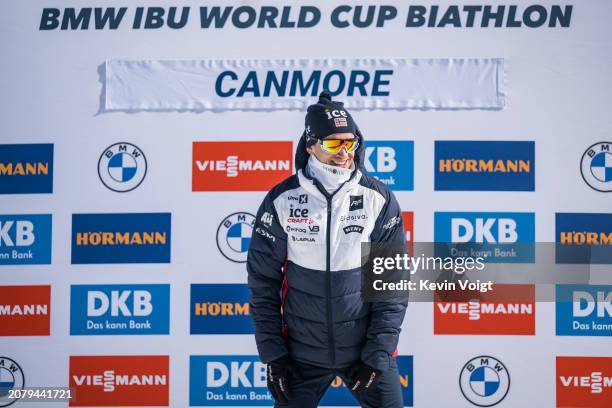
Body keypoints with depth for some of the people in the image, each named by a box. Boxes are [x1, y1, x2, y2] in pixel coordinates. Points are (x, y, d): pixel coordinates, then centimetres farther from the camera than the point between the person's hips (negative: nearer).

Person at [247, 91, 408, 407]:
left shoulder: (380, 200, -5)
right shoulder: (281, 201, -5)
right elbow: (262, 284, 0)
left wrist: (377, 354, -8)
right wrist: (273, 354, -3)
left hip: (367, 351, 0)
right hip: (302, 355, 0)